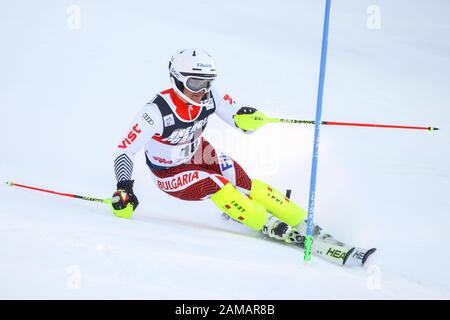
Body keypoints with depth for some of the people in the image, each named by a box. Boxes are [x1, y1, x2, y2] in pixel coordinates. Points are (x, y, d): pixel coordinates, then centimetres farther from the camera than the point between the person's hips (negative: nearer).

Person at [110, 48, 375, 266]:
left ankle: (305, 225, -14)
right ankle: (275, 229, -24)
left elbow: (241, 121, -12)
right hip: (170, 174, -4)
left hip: (198, 156, 4)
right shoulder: (157, 111, -30)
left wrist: (247, 117, -36)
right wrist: (124, 190, -37)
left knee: (244, 183, -17)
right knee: (214, 184, -30)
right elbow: (125, 152, -26)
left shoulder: (209, 96, -17)